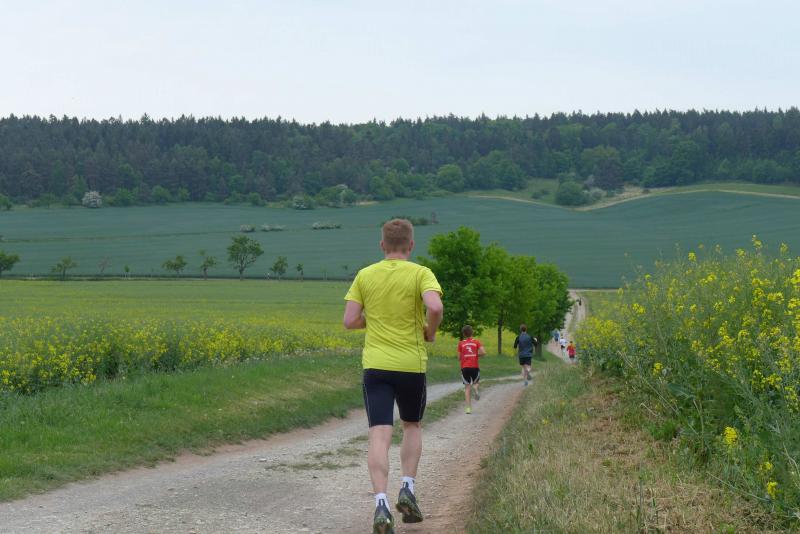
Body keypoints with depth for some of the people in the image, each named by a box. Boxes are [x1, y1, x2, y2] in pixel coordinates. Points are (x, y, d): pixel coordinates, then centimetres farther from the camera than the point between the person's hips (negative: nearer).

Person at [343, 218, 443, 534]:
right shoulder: (420, 274, -4)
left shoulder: (365, 276, 4)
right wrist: (430, 332, -1)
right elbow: (435, 307, -21)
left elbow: (349, 321, 0)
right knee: (412, 426, 22)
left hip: (375, 365, 1)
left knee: (379, 435, -5)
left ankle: (381, 505, -19)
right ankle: (407, 488, 10)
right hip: (411, 365, -1)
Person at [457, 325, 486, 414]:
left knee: (467, 387, 3)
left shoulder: (461, 343, 3)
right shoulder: (476, 342, 3)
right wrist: (476, 355, 8)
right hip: (475, 366, 0)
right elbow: (483, 352, -10)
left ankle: (468, 407, -7)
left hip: (464, 367, 0)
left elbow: (459, 358, 4)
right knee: (475, 382, 22)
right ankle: (475, 387, -15)